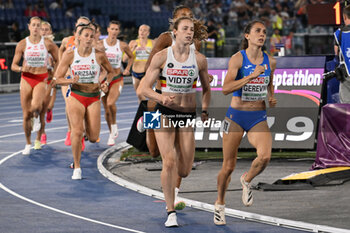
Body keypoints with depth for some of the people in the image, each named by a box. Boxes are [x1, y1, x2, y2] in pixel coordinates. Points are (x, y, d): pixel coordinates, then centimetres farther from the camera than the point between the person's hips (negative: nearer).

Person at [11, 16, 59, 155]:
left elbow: (58, 61, 9)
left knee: (35, 106, -32)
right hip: (26, 79, 1)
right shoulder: (22, 44, -1)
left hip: (41, 80, -1)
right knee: (26, 115, 1)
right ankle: (28, 144, 20)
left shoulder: (48, 43, -2)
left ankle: (36, 117, 6)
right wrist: (21, 69, -20)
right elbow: (13, 66, 1)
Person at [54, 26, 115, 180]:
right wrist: (71, 81, -22)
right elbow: (57, 78, -3)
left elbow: (111, 72, 14)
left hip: (94, 98, 1)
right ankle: (77, 167, -6)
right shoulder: (70, 55, -6)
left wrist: (106, 83, -6)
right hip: (76, 96, -1)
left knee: (93, 138, -3)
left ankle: (86, 127, 37)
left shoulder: (99, 55, -4)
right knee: (77, 131, -21)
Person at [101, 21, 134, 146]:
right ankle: (112, 134, 20)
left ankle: (114, 125, -2)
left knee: (110, 103, -25)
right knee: (106, 109, 5)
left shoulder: (122, 45, -1)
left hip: (117, 79, -1)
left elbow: (131, 57, 18)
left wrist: (127, 69, 9)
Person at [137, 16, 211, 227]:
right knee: (169, 162, -17)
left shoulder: (199, 59, 2)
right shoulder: (162, 57, -4)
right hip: (165, 114, -2)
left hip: (188, 116, 2)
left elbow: (206, 90, 15)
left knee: (185, 170, 0)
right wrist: (161, 98, -23)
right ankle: (171, 212, -7)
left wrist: (205, 110, -2)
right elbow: (143, 88, -5)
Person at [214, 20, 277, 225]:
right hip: (236, 115, -3)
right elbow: (226, 88, -21)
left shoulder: (270, 61, 4)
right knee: (229, 166, 2)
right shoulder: (238, 58, -9)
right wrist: (252, 75, -26)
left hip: (258, 118, 3)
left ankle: (247, 181, 8)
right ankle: (220, 204, 26)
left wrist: (272, 98, 4)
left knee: (265, 156, -24)